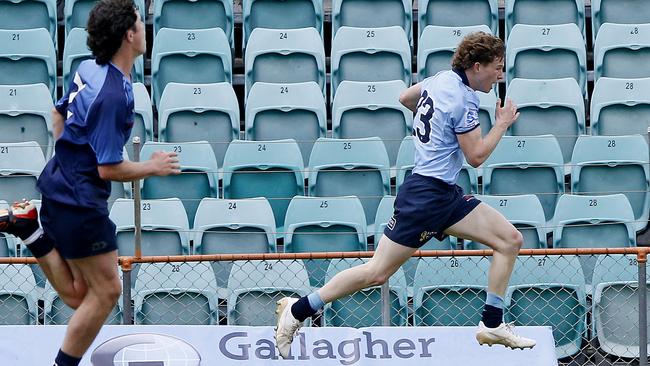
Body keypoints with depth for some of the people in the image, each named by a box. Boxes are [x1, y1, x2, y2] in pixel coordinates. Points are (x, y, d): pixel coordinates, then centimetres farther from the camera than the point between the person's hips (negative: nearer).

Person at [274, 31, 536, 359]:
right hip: (426, 194, -10)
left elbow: (405, 98, 26)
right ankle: (297, 310, 3)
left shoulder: (441, 79, 9)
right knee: (378, 272, -7)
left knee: (510, 240, 3)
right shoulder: (464, 100, -18)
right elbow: (476, 156, -14)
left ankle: (492, 325, 7)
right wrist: (502, 124, -2)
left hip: (446, 195, 10)